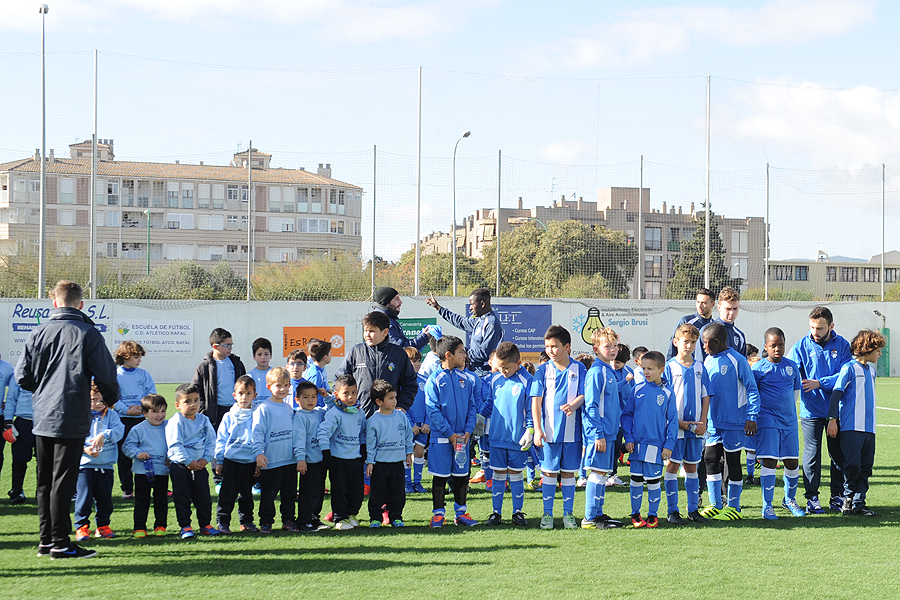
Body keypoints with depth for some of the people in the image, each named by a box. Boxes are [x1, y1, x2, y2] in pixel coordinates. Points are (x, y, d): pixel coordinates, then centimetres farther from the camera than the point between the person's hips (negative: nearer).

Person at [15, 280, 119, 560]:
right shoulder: (88, 334, -7)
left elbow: (22, 377, 5)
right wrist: (111, 399, 13)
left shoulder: (37, 333, 4)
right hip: (72, 419, -4)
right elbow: (106, 375, -8)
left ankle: (46, 540, 17)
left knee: (45, 481, 12)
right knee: (63, 481, -3)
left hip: (42, 418, 4)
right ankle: (60, 543, -1)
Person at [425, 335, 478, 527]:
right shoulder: (435, 379, -7)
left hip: (462, 437, 4)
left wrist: (468, 430, -5)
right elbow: (433, 410, -10)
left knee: (461, 475, 9)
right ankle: (438, 513, 11)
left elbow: (472, 407, 9)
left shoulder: (465, 379, 7)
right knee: (440, 475, 2)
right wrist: (450, 433, -14)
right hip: (441, 437, -4)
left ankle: (461, 512, 19)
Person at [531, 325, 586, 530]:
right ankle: (547, 513, 13)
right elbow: (536, 400, -2)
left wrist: (573, 405, -25)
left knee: (568, 472, 8)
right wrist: (537, 429, -11)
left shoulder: (578, 368, 2)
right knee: (549, 472, 4)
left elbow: (583, 395, -1)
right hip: (549, 430, 0)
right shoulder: (543, 370, 1)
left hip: (572, 430, 0)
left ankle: (568, 513, 16)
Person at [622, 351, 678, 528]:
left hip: (656, 444, -2)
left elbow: (672, 421, 1)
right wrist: (628, 438, 0)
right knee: (636, 479, 6)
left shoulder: (667, 393, -1)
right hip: (637, 443, 2)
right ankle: (635, 513, 18)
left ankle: (652, 514, 16)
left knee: (653, 480, 4)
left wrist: (669, 445, -4)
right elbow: (627, 414, 8)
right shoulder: (637, 390, 3)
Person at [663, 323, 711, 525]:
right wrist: (678, 422, -12)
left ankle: (693, 509, 16)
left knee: (692, 466, 10)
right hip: (675, 426, -4)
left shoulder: (700, 368, 8)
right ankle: (672, 511, 4)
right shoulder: (669, 367, -4)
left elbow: (705, 397, 10)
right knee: (672, 466, -1)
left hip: (695, 427, 4)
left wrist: (703, 422, -2)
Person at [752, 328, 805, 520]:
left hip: (789, 420, 4)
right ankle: (767, 506, -2)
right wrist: (751, 419, 0)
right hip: (767, 421, -4)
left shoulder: (792, 366, 8)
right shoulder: (758, 369, -3)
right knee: (769, 461, -8)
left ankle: (790, 499, 28)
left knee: (792, 462, 7)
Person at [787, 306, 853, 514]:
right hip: (811, 410, -1)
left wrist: (819, 383, -18)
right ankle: (812, 498, 8)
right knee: (812, 454, -1)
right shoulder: (802, 346, -2)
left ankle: (837, 496, 22)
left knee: (839, 454, 9)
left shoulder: (842, 345, 0)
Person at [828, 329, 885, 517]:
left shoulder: (871, 370, 16)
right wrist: (832, 419, -13)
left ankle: (858, 503, 9)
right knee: (852, 464, -9)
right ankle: (848, 498, 7)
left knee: (866, 466, 5)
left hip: (869, 427, 7)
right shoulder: (849, 368, -6)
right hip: (851, 426, -7)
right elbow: (836, 393, -8)